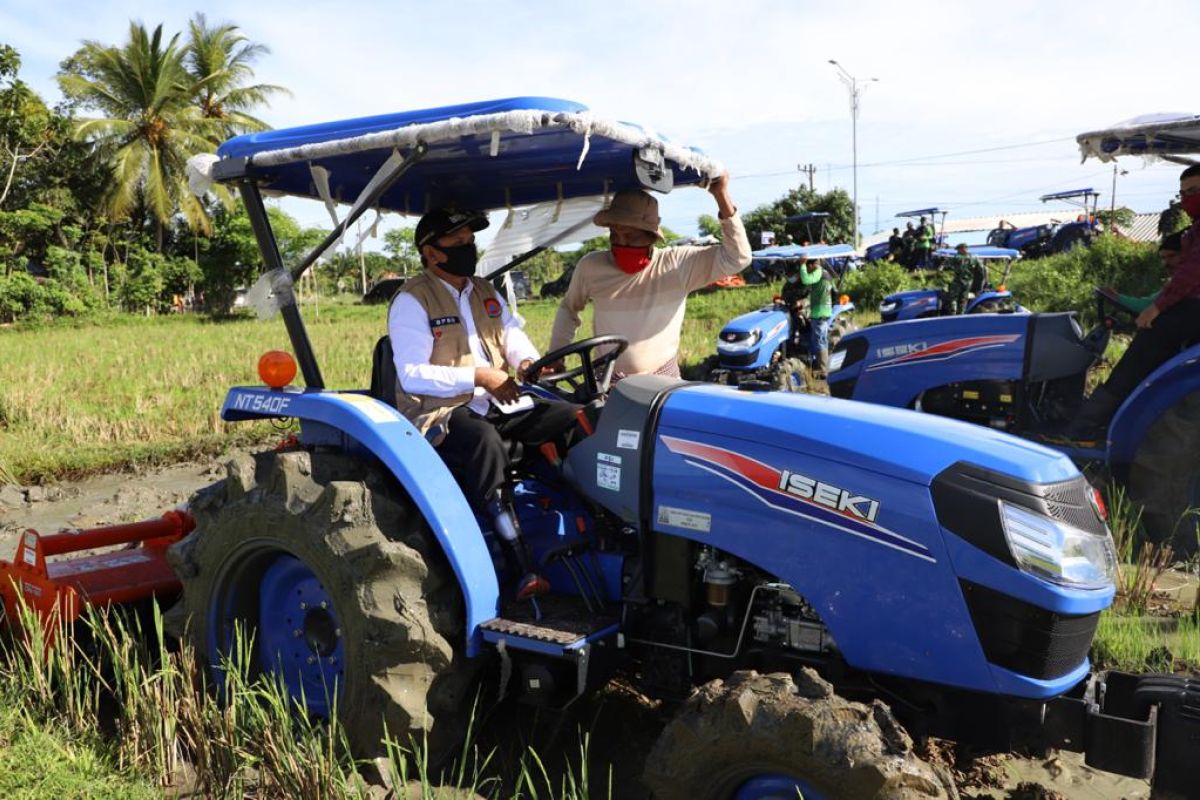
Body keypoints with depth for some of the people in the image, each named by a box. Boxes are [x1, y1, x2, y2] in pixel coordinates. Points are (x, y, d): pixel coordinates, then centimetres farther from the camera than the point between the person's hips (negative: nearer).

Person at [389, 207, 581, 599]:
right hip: (441, 411, -7)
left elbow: (512, 333, 15)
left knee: (577, 420, -12)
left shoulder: (486, 293, 18)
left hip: (497, 403, 8)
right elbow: (412, 375, -15)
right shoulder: (411, 302, -6)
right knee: (486, 444, -40)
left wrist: (527, 360, -10)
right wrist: (477, 377, -21)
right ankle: (526, 571, -41)